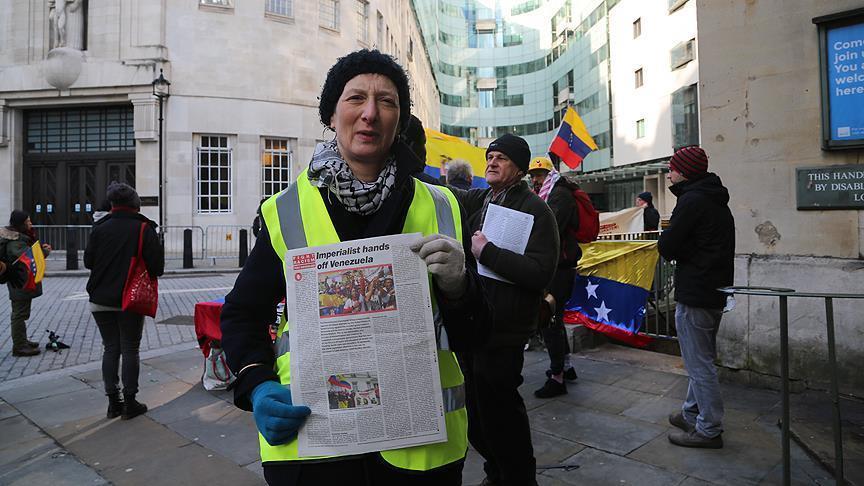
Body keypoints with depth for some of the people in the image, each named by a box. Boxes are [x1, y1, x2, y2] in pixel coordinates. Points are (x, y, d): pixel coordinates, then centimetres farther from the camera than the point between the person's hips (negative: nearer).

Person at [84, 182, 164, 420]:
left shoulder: (100, 227, -1)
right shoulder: (144, 228, -10)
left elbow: (88, 261, 4)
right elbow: (157, 267, -13)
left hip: (101, 300, 3)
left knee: (110, 348, 12)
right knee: (130, 349, 6)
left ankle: (113, 402, 17)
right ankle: (130, 403, 12)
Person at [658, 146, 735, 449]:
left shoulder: (692, 200, -17)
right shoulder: (718, 202, 16)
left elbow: (667, 247, -18)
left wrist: (666, 238, 2)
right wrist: (674, 243, 6)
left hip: (694, 294, -11)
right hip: (716, 291, 11)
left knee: (699, 364, 0)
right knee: (702, 359, 19)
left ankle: (709, 429, 10)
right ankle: (692, 414, 32)